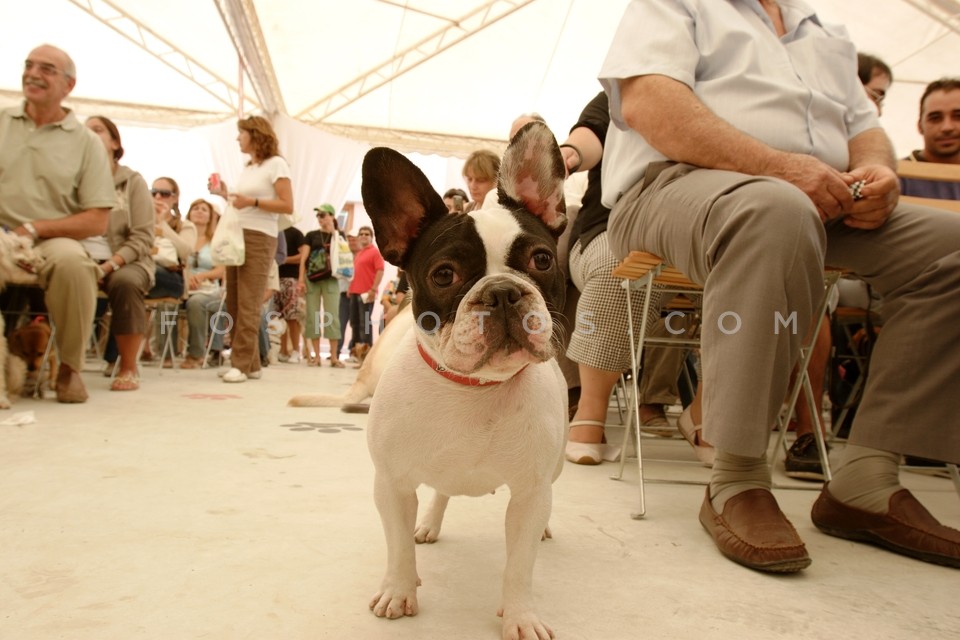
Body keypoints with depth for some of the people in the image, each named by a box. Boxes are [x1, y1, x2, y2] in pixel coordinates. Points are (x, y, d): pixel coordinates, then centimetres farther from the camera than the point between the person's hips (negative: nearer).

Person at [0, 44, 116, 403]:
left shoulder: (86, 142, 7)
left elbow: (97, 222, 1)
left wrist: (33, 229, -11)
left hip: (52, 241, -1)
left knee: (71, 261, -36)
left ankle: (70, 367, -15)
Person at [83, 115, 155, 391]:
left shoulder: (132, 181, 4)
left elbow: (142, 238, -4)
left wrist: (110, 265, -18)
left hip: (125, 261, -2)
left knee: (125, 283, -35)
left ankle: (129, 369, -19)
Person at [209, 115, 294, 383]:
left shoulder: (275, 164, -2)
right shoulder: (247, 169, 21)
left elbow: (287, 206, -10)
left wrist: (252, 201, -18)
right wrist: (225, 194, 9)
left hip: (259, 239, -8)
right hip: (236, 236, 8)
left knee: (248, 305, -11)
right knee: (234, 303, 4)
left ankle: (242, 365, -10)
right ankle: (249, 363, 8)